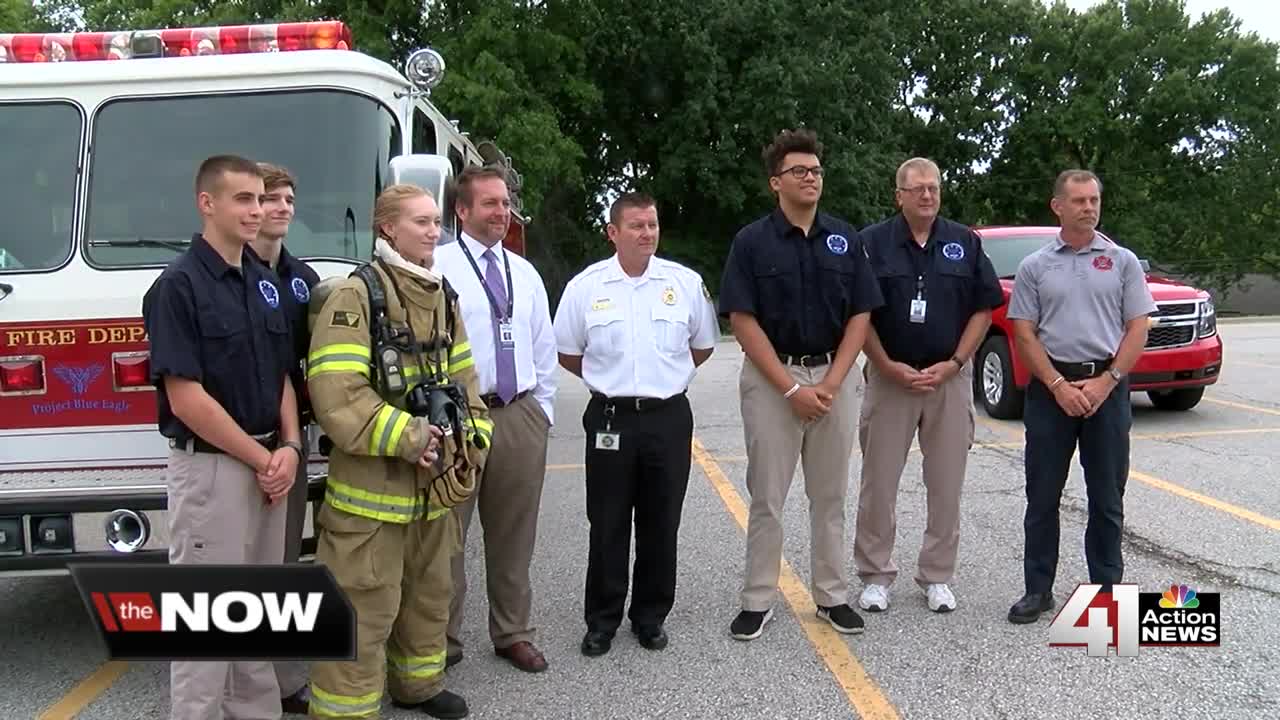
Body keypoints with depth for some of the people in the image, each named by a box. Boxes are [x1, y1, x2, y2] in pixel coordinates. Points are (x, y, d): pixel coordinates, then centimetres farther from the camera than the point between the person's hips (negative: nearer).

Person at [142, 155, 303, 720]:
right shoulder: (179, 285, -13)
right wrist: (262, 459, -13)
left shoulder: (265, 282, 10)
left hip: (268, 464, 8)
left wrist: (289, 447, -2)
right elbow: (186, 399, -18)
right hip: (210, 467, -7)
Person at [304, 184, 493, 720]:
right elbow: (336, 394, -22)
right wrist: (409, 437, -21)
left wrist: (472, 439, 0)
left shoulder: (443, 297, 11)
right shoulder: (355, 296, -13)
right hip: (373, 485, -8)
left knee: (429, 591, 21)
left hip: (435, 481, 8)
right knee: (364, 605, 0)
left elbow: (462, 380, 15)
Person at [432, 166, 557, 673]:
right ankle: (443, 638, 20)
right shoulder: (438, 267, -6)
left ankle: (513, 633, 29)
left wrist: (543, 411, 14)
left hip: (521, 415, 5)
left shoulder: (525, 273, 13)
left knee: (514, 534, 14)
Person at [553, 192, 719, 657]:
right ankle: (602, 621, 20)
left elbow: (703, 347, 13)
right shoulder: (586, 286, -1)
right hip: (611, 419, -1)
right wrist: (614, 379, 9)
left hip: (669, 417, 1)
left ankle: (651, 617, 24)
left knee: (661, 524, 9)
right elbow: (568, 354, 9)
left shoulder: (686, 283, 1)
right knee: (607, 526, 6)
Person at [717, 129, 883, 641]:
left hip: (833, 375, 3)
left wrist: (830, 383, -9)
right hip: (771, 378, -2)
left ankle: (832, 596, 21)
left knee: (830, 496, 10)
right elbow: (743, 321, -8)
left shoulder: (846, 239, 5)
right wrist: (791, 388, -14)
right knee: (766, 497, 3)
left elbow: (860, 316, 3)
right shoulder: (752, 241, -4)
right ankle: (758, 600, 14)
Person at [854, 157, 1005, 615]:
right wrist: (888, 366, -10)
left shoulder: (965, 243, 6)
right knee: (879, 482, 3)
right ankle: (875, 576, 15)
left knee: (946, 485, 7)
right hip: (889, 378, -2)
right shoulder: (872, 242, -1)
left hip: (950, 377, 2)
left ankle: (937, 577, 19)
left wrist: (953, 364, -6)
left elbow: (984, 307, 5)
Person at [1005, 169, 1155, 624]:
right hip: (1050, 389, 0)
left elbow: (1138, 329, 1)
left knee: (1107, 498, 7)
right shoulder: (1035, 267, 5)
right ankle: (1038, 589, 15)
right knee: (1042, 497, 5)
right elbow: (1024, 334, 0)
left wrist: (1106, 382, -11)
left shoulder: (1122, 262, 5)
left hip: (1108, 387, 0)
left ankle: (1107, 587, 19)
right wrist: (1060, 386, -10)